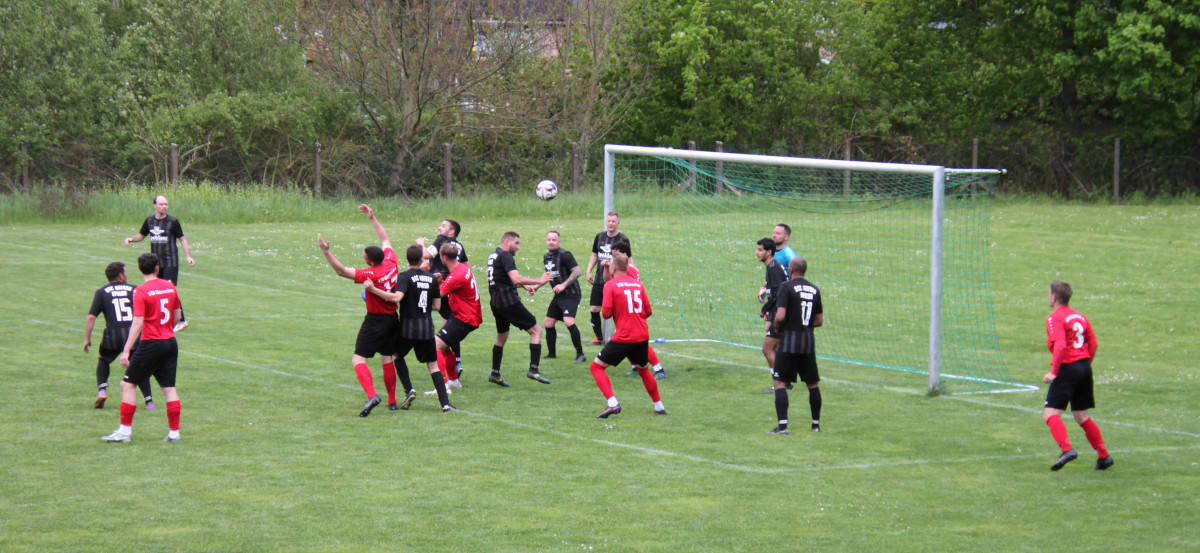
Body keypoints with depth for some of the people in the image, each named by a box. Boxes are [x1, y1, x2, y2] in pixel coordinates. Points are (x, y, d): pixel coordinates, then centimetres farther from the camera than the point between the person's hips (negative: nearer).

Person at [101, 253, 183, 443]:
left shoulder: (141, 292, -12)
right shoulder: (170, 286, 6)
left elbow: (137, 323, -18)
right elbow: (177, 315, 16)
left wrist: (127, 350, -18)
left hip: (151, 344, -6)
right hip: (170, 342, 6)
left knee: (127, 384, 2)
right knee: (169, 388, 9)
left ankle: (125, 431, 1)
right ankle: (174, 432, 9)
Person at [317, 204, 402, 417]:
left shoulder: (371, 274, -25)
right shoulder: (391, 262, -6)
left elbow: (342, 271, -27)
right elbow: (385, 239, 12)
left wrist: (326, 251, -33)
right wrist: (372, 218, 18)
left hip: (376, 320, -8)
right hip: (393, 319, 8)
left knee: (358, 359, -6)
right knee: (387, 359, 18)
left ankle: (371, 394, -26)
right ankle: (392, 400, 21)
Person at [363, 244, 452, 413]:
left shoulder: (405, 277, -9)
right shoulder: (432, 278, 5)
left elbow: (396, 297, -26)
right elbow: (437, 305, 9)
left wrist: (373, 289, -26)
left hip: (408, 327, -3)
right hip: (427, 328, 3)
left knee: (398, 356, 23)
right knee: (433, 365, 7)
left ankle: (409, 390, 8)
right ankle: (445, 402, -3)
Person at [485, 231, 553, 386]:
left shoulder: (493, 256, 17)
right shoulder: (505, 256, -12)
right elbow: (516, 278, -25)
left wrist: (524, 285, 28)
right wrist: (539, 281, -21)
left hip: (495, 302, 9)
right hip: (509, 302, -9)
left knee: (501, 338, 23)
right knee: (536, 330, -4)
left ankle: (495, 373, 23)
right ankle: (533, 370, -12)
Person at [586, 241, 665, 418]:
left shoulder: (610, 285, -5)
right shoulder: (637, 284, 10)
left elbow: (606, 313, -12)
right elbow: (648, 311, 10)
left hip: (623, 337, -6)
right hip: (643, 336, 6)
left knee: (596, 366, 4)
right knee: (643, 370, 28)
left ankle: (613, 403, -13)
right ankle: (659, 406, 32)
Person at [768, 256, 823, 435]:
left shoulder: (786, 287, -9)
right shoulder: (814, 289, 8)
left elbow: (780, 316, -18)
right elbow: (819, 320, 11)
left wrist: (777, 328, 2)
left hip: (789, 340, -5)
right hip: (808, 341, 5)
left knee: (780, 383, -3)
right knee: (813, 384, 13)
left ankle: (782, 425, -13)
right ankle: (816, 424, 19)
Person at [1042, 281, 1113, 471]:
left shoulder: (1055, 318, -8)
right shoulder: (1080, 317, 15)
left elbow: (1061, 345, -20)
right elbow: (1093, 343, 15)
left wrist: (1053, 372, -20)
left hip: (1067, 368, -8)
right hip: (1084, 367, 8)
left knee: (1051, 413, -10)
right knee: (1081, 416, 17)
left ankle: (1067, 449, -29)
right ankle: (1103, 455, 15)